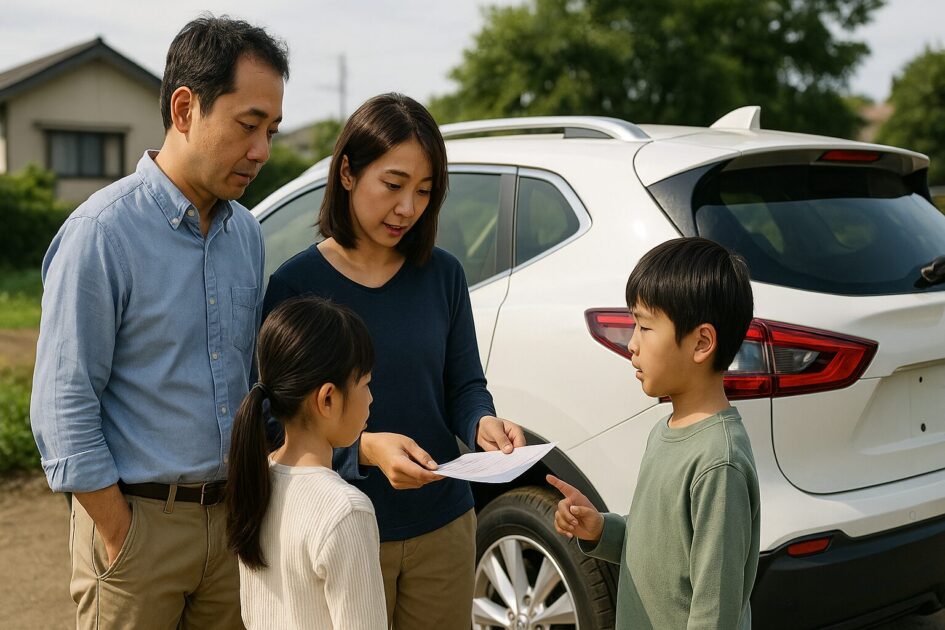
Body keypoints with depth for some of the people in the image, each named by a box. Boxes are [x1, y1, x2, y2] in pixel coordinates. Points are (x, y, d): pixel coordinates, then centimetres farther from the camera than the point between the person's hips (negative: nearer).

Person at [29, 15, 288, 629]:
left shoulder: (247, 233, 6)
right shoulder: (101, 234, -14)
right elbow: (63, 410, -14)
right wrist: (122, 542, -13)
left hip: (231, 513, 6)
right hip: (139, 516, -6)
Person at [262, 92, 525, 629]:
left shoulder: (442, 274, 0)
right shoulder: (297, 284, -9)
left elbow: (464, 384, 7)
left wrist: (483, 422, -15)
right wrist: (364, 449, -27)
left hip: (443, 528, 3)